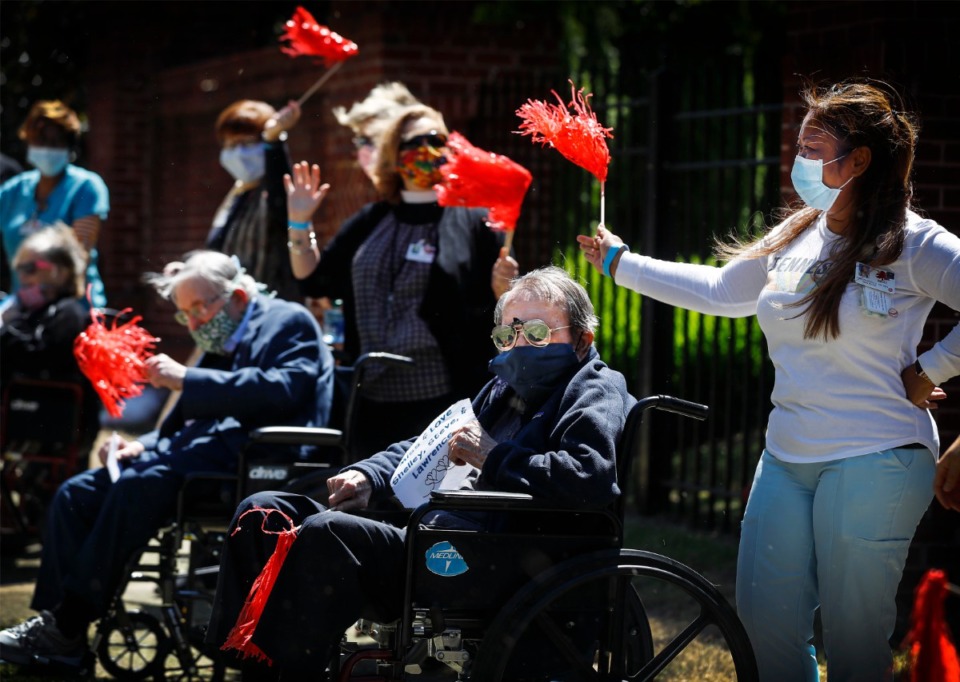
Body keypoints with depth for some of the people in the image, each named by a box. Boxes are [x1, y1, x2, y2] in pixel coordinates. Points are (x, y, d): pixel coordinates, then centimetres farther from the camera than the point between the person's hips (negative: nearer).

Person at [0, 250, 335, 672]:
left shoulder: (289, 323, 3)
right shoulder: (221, 344, 29)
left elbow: (281, 390, -16)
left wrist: (186, 379, -15)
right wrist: (142, 446, 8)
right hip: (199, 454, 10)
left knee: (138, 486, -31)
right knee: (76, 493, -6)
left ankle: (68, 629, -28)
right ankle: (54, 618, -16)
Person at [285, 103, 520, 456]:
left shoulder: (472, 221, 2)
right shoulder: (370, 223, 16)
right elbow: (313, 279, 19)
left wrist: (503, 288, -19)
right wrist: (299, 223, 8)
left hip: (445, 401, -5)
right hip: (375, 401, 5)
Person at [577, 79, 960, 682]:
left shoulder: (911, 245, -11)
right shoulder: (797, 237, 10)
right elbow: (719, 291, 24)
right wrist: (621, 262, 27)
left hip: (874, 463, -7)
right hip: (788, 456, 7)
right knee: (765, 623, 8)